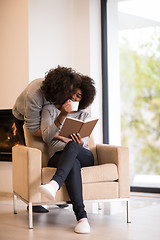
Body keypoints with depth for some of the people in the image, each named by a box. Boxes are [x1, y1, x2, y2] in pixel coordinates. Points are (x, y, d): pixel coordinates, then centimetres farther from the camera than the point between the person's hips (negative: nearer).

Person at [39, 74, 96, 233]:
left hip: (84, 156, 2)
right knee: (73, 164, -40)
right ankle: (82, 217, -52)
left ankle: (54, 184, -63)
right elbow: (46, 137, -1)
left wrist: (80, 143, -15)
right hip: (58, 157, -2)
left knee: (72, 145, -36)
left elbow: (85, 143, 12)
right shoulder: (49, 110, 16)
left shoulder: (83, 115, 24)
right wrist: (62, 116, -14)